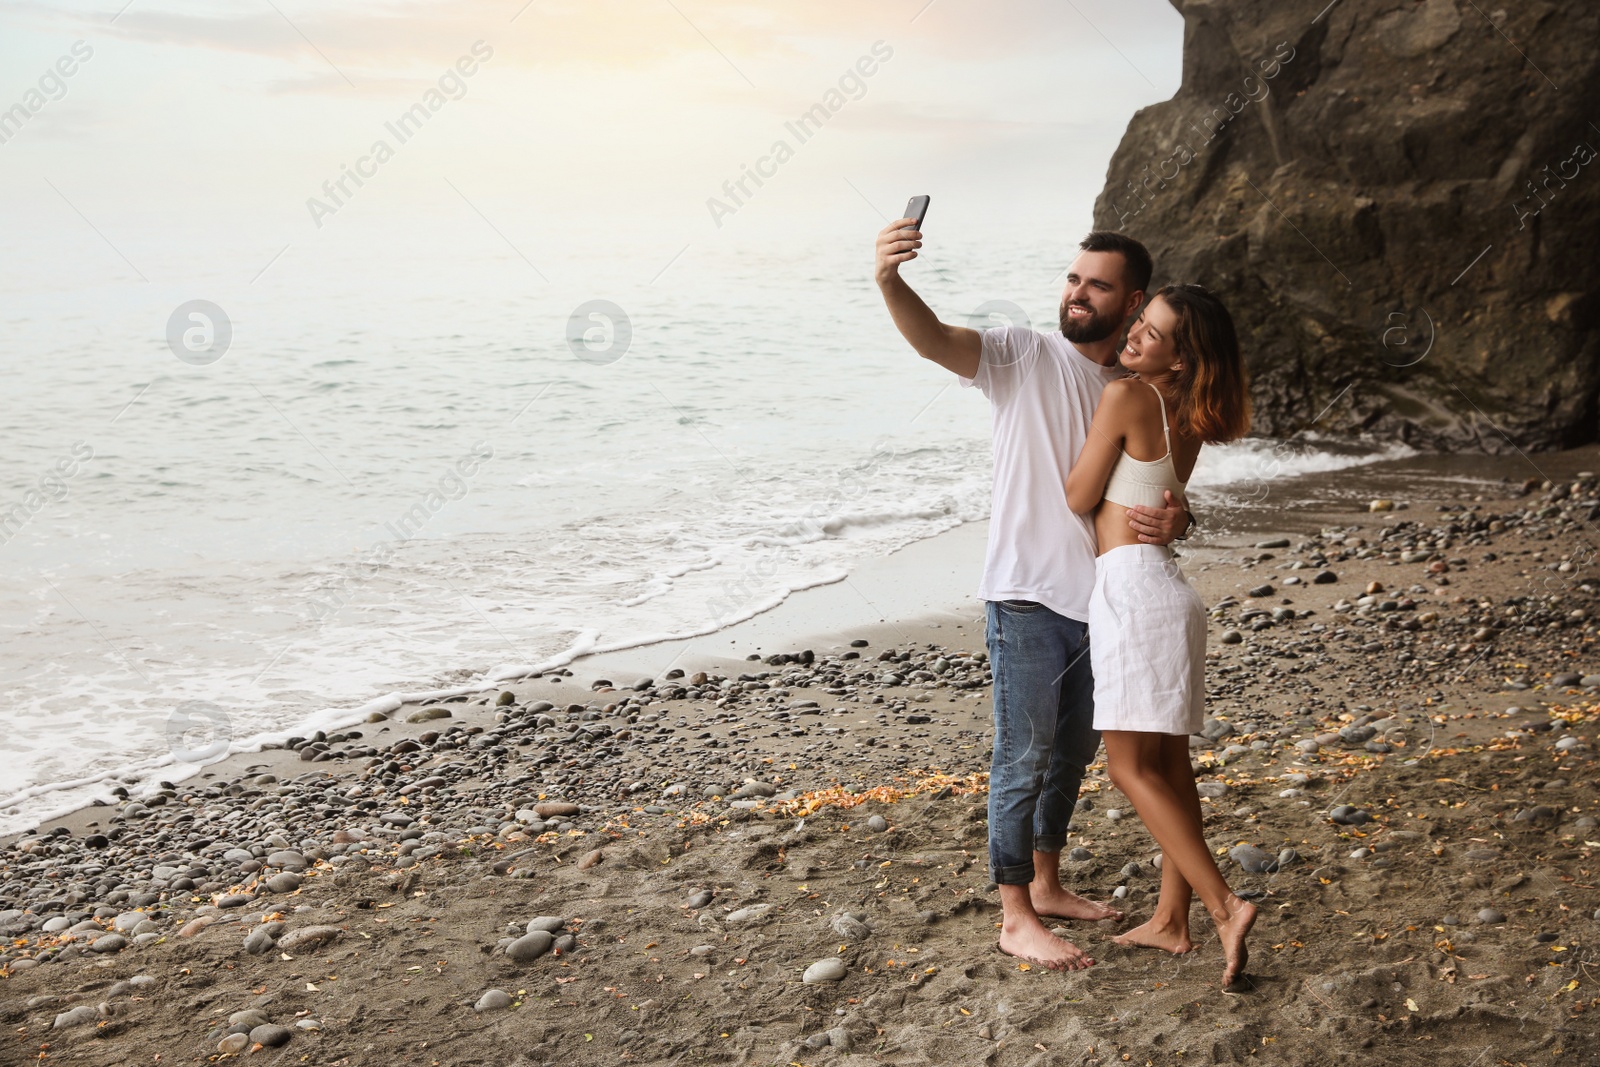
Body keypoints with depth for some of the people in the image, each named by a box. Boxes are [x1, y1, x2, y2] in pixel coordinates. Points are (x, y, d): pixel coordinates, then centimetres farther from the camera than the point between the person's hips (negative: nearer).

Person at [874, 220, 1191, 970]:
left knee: (1073, 752, 18)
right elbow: (934, 339, -23)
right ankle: (1015, 919, 8)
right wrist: (889, 281, -43)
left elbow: (1167, 496, 10)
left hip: (1100, 598, 6)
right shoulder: (1025, 357, -6)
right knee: (1024, 758, -2)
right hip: (1028, 597, -6)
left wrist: (1172, 523, -15)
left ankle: (1047, 886, 35)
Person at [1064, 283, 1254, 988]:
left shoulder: (1125, 397, -12)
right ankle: (1171, 919, 19)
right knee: (1167, 760, 12)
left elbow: (1079, 498, -5)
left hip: (1130, 583, -9)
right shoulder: (1188, 413, 12)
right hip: (1162, 586, 9)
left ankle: (1224, 905, -14)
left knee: (1132, 766, -8)